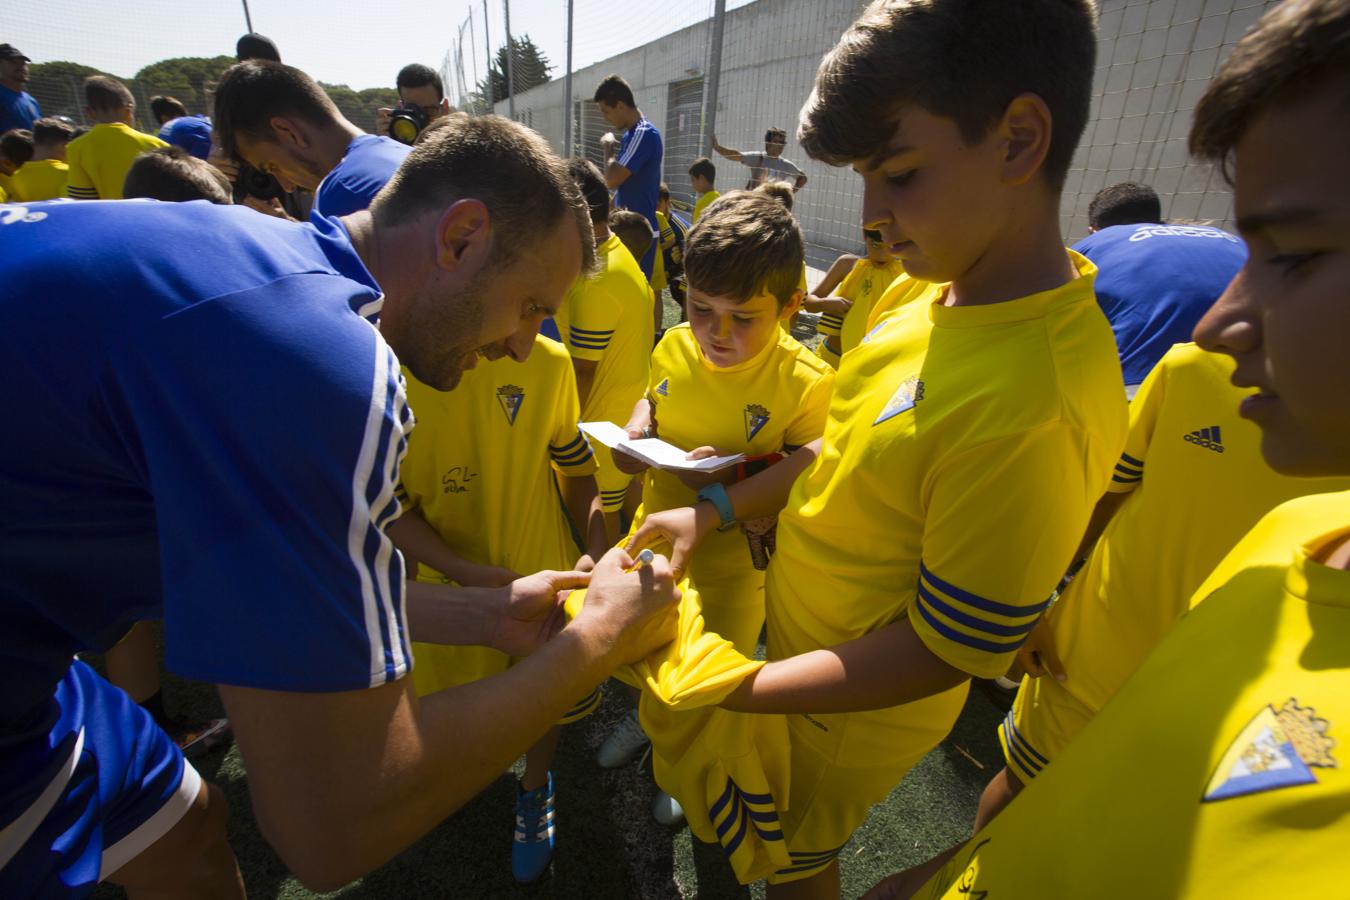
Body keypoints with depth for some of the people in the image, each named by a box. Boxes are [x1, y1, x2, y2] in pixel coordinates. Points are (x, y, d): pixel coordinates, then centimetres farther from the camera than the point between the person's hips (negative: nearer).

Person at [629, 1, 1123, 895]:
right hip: (801, 635, 5)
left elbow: (945, 653, -27)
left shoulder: (1035, 404, -36)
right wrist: (713, 512, -4)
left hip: (854, 713, -5)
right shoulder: (925, 291, -9)